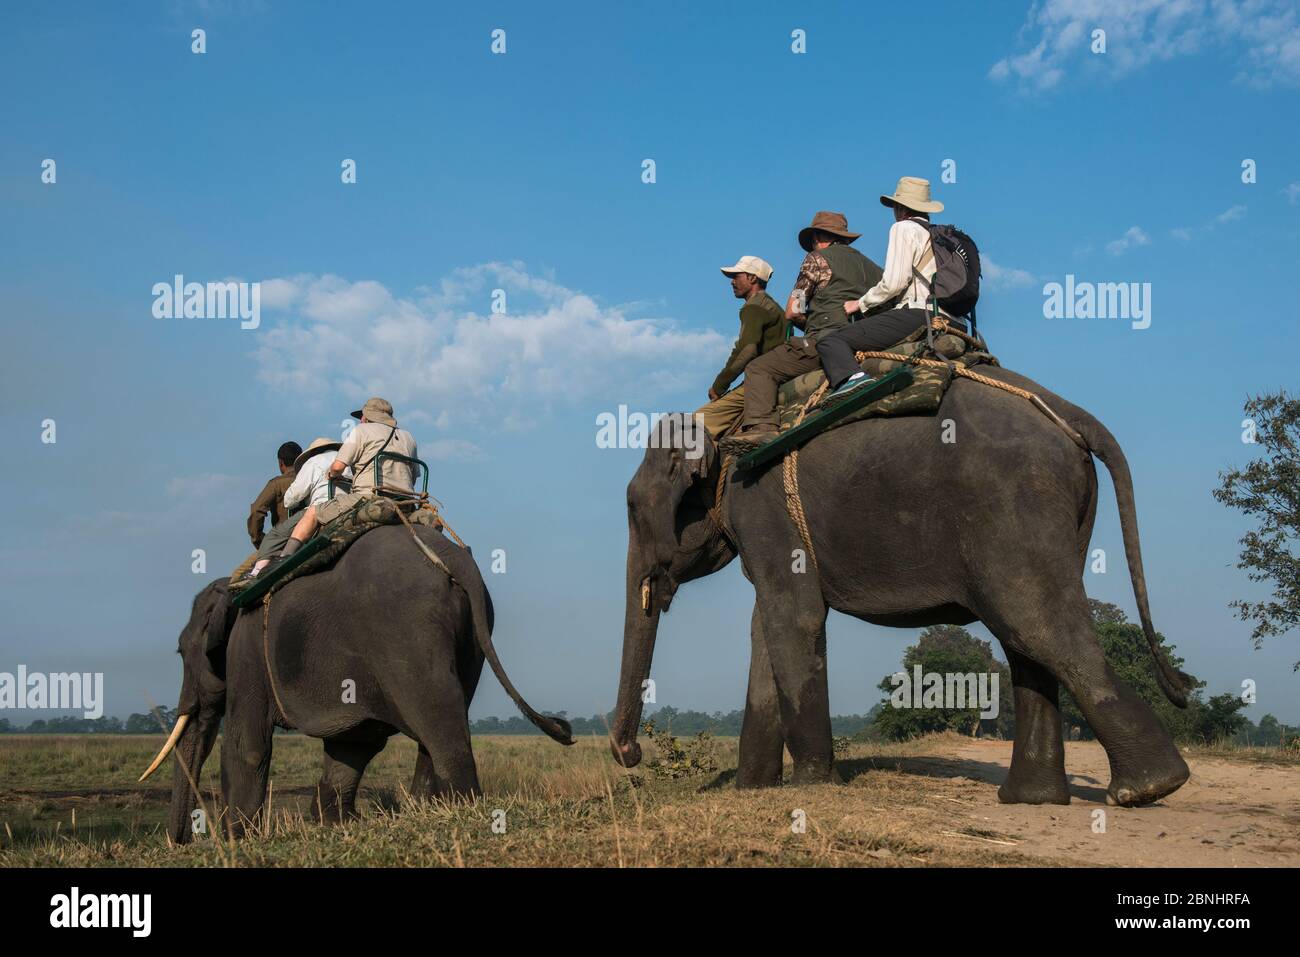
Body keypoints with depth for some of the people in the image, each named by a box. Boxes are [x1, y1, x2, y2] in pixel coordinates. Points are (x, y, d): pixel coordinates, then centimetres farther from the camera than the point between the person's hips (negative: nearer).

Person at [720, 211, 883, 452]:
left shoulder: (817, 258, 5)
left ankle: (761, 426, -30)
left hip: (826, 341, -8)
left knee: (759, 369, -8)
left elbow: (792, 312, 3)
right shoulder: (866, 264, 23)